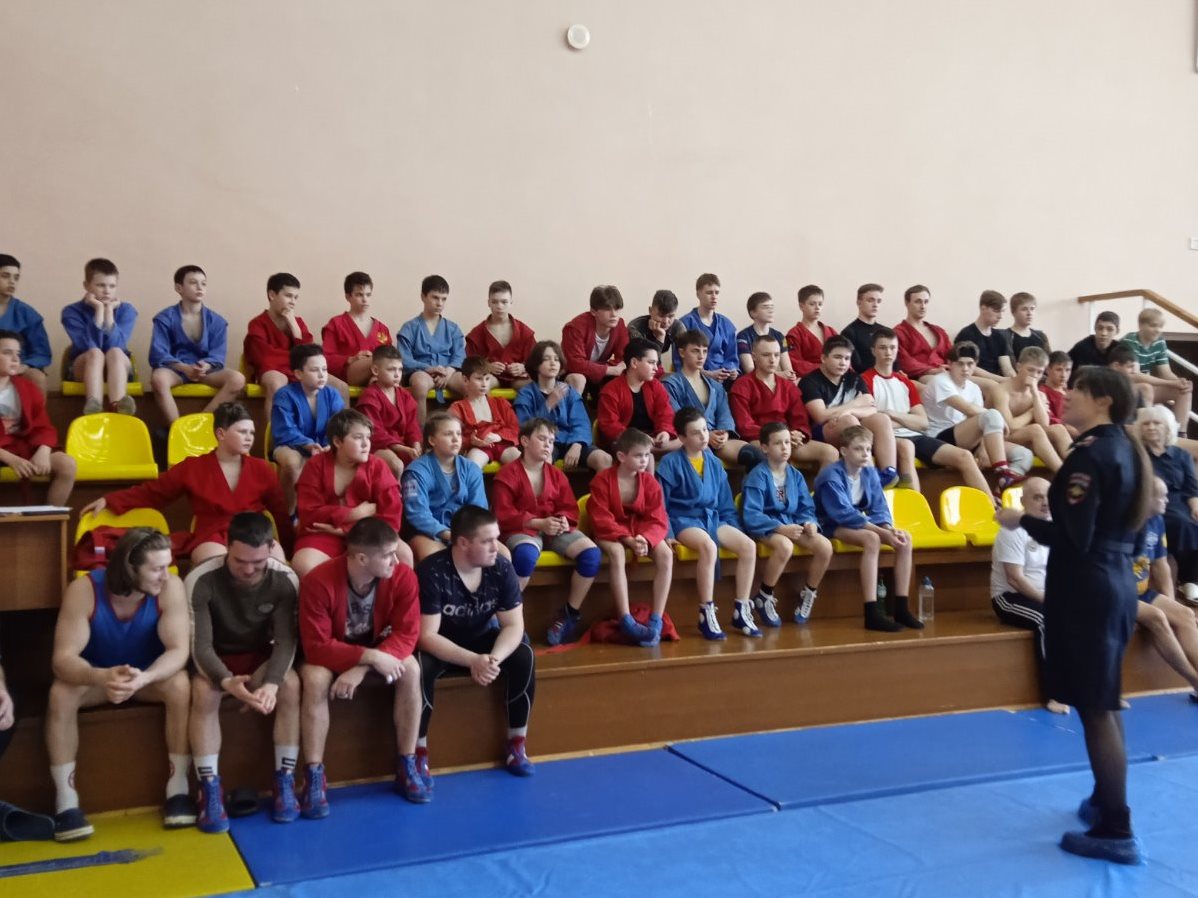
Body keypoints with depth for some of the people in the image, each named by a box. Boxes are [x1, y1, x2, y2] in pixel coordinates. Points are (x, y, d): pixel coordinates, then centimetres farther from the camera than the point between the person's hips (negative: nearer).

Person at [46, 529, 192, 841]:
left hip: (151, 675, 0)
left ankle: (178, 789, -18)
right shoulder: (83, 590, -27)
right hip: (97, 676, 0)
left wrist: (144, 678, -51)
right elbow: (63, 657, -32)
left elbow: (178, 650, -29)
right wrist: (101, 677, -53)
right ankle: (66, 800, -19)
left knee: (180, 685, -31)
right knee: (60, 693, -30)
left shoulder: (170, 587, -25)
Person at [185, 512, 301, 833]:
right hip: (215, 659, -1)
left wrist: (271, 682, -41)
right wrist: (226, 681, -44)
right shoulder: (201, 581, -25)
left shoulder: (285, 580, -19)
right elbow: (200, 645, -24)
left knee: (291, 685, -29)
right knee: (204, 692, -34)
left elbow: (286, 641, -21)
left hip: (260, 657, 1)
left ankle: (285, 782, -18)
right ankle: (210, 791, -26)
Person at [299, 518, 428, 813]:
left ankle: (407, 765, -13)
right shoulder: (318, 582, -32)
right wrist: (371, 658, -41)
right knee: (315, 679, -34)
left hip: (375, 647, 2)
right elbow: (316, 647, -31)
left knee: (410, 669, -26)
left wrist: (361, 669, -35)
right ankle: (314, 776, -23)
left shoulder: (403, 577, -23)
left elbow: (407, 634, -22)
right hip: (329, 654, -2)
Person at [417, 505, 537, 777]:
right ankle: (417, 755, -19)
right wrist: (473, 660, -40)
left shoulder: (501, 569, -15)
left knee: (523, 655, -21)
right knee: (419, 666, -36)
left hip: (479, 640, 4)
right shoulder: (432, 572, -28)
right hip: (438, 647, -4)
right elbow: (427, 636, -28)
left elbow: (514, 625, -14)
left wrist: (494, 657, -35)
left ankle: (516, 746, -7)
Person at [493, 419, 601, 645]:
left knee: (592, 553, -21)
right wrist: (539, 523, -20)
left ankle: (570, 613, -6)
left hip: (555, 529, 5)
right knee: (526, 554, -42)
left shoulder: (556, 475, 15)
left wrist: (563, 519, -13)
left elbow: (570, 508, 13)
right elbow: (504, 515, -10)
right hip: (523, 530, -5)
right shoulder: (508, 474, -2)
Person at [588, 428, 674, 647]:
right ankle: (626, 621, -39)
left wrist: (644, 538, -30)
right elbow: (602, 520, -16)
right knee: (616, 552, -39)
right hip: (610, 533, -3)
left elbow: (658, 520, -7)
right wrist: (628, 540, -29)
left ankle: (656, 621, -28)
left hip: (642, 532, 4)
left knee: (665, 553, -26)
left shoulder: (649, 481, -3)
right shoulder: (602, 480, -13)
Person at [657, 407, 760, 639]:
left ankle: (742, 612, -10)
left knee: (748, 545, -18)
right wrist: (667, 533, -14)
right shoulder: (670, 462, -6)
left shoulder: (714, 463, 12)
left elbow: (726, 503, 18)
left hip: (712, 518, 6)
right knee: (709, 546, -37)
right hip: (683, 519, -6)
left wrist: (733, 530, 8)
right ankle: (706, 614, -29)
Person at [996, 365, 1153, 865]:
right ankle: (1105, 801, 32)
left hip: (1087, 587, -9)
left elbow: (1073, 539, -23)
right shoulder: (1123, 449, 10)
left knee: (1094, 708, -4)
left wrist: (1022, 521, -10)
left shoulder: (1090, 453, -18)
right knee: (1103, 703, 20)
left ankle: (1116, 832, 1)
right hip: (1115, 581, 10)